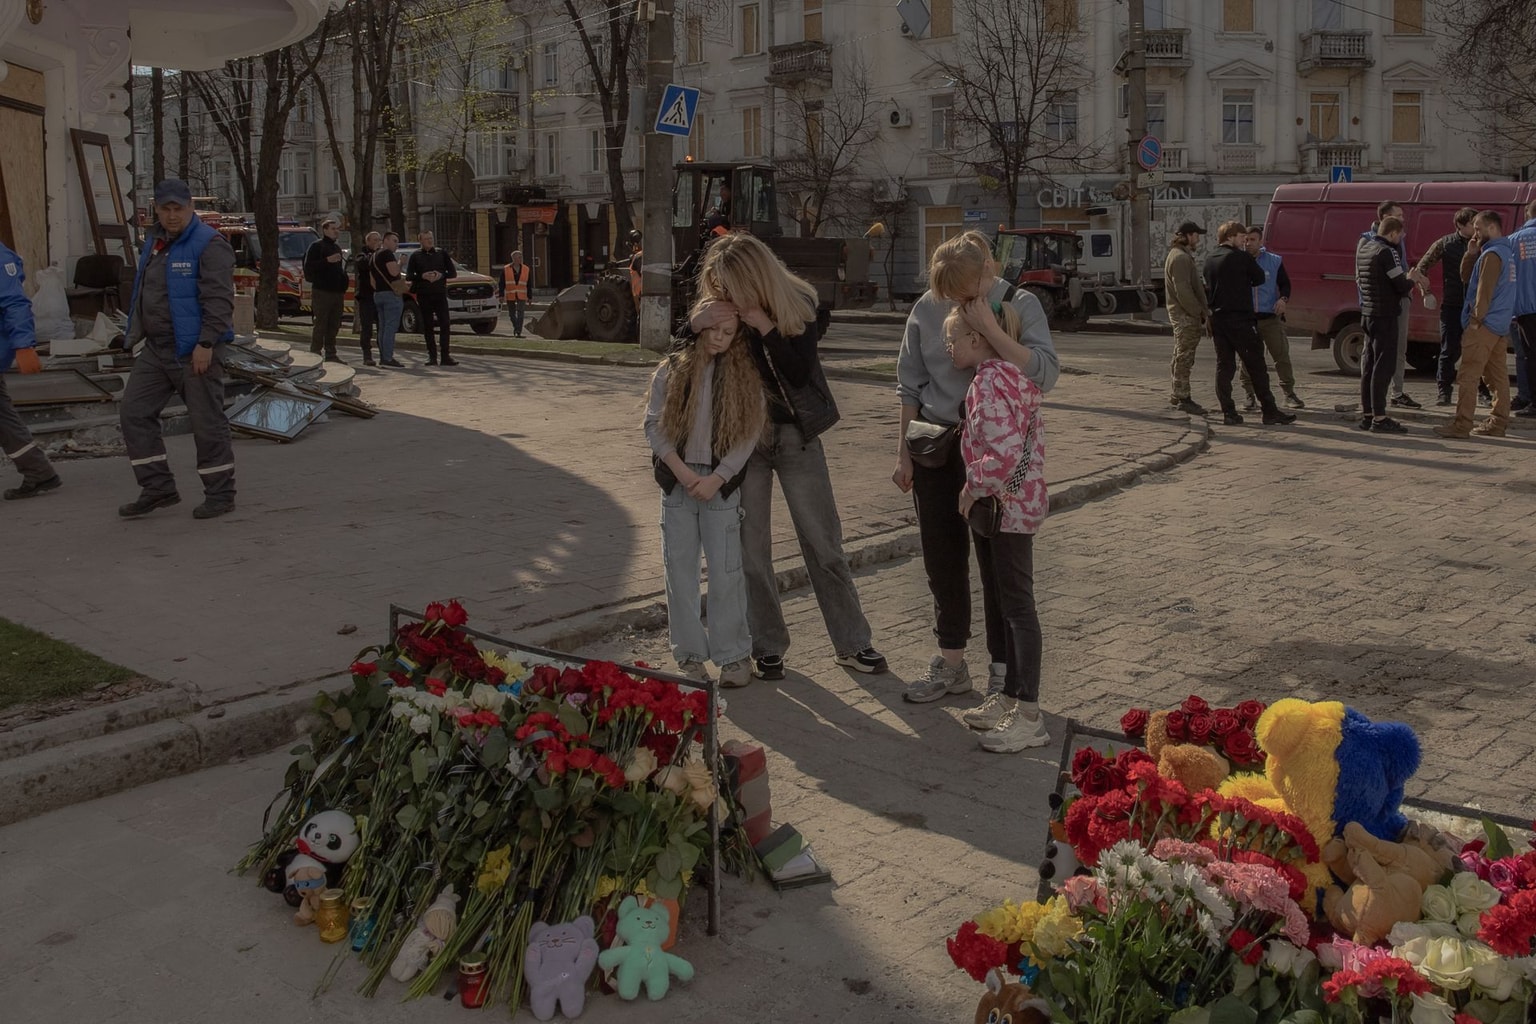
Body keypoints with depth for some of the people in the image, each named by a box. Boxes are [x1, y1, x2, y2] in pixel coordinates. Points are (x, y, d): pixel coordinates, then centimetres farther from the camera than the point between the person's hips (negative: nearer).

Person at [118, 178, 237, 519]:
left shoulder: (208, 244, -12)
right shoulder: (153, 243, 16)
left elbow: (219, 299, -19)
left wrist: (206, 343, -24)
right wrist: (135, 334, 19)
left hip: (195, 352, -9)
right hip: (156, 350, 9)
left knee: (207, 420, -2)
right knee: (134, 413, 6)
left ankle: (220, 495, 9)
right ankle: (158, 488, 14)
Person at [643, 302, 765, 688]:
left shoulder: (746, 375, 1)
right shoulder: (672, 370, 4)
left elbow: (749, 434, -3)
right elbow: (653, 423, 1)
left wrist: (717, 478, -12)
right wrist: (682, 471, -10)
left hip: (723, 483, -2)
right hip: (678, 482, 2)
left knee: (726, 570, -1)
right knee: (680, 568, 5)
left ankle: (733, 655, 10)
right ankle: (690, 655, 16)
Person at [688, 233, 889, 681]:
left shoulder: (798, 304, -10)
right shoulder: (717, 308, -5)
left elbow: (799, 373, -18)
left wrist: (765, 326, -28)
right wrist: (694, 323, -23)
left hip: (796, 434, -1)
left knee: (823, 543, 5)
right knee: (751, 548, 4)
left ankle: (853, 643, 16)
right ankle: (767, 647, 18)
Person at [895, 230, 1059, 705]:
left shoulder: (1019, 305, -9)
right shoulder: (927, 308, -1)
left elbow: (1046, 373, -23)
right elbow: (910, 384, 8)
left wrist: (989, 328, -28)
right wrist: (905, 451, 8)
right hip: (936, 447, 4)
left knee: (998, 562, 1)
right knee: (942, 559, 12)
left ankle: (1002, 676, 14)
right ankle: (951, 663, 28)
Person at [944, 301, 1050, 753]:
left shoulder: (991, 380, -19)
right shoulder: (1009, 374, 13)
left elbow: (1004, 452, -30)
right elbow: (1031, 440, 18)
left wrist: (974, 488, -16)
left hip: (1008, 504, -11)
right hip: (1019, 500, 11)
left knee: (1017, 605, -5)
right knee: (1005, 600, 17)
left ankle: (1029, 717, 2)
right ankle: (1011, 697, 28)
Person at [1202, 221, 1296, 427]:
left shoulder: (1210, 259, 10)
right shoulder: (1241, 257, -9)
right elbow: (1259, 278, 1)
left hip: (1218, 319, 6)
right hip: (1239, 319, -6)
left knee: (1224, 365, 6)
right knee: (1256, 365, -1)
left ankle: (1228, 412, 3)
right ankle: (1270, 411, 2)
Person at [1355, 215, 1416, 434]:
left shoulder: (1363, 250, 12)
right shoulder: (1387, 252, -15)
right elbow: (1402, 285, -19)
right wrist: (1411, 281, 4)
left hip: (1367, 313, 9)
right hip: (1385, 314, -9)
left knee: (1369, 364, 12)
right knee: (1383, 365, -7)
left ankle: (1366, 414, 16)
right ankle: (1379, 418, -8)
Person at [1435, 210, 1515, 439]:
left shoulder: (1492, 254, -13)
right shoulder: (1508, 252, 19)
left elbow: (1485, 289, -18)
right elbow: (1467, 276, 16)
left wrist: (1477, 317, -14)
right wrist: (1472, 253, 3)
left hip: (1484, 324, -10)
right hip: (1502, 325, 10)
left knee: (1468, 375, -10)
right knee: (1497, 375, 11)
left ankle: (1462, 425, -13)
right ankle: (1498, 422, 14)